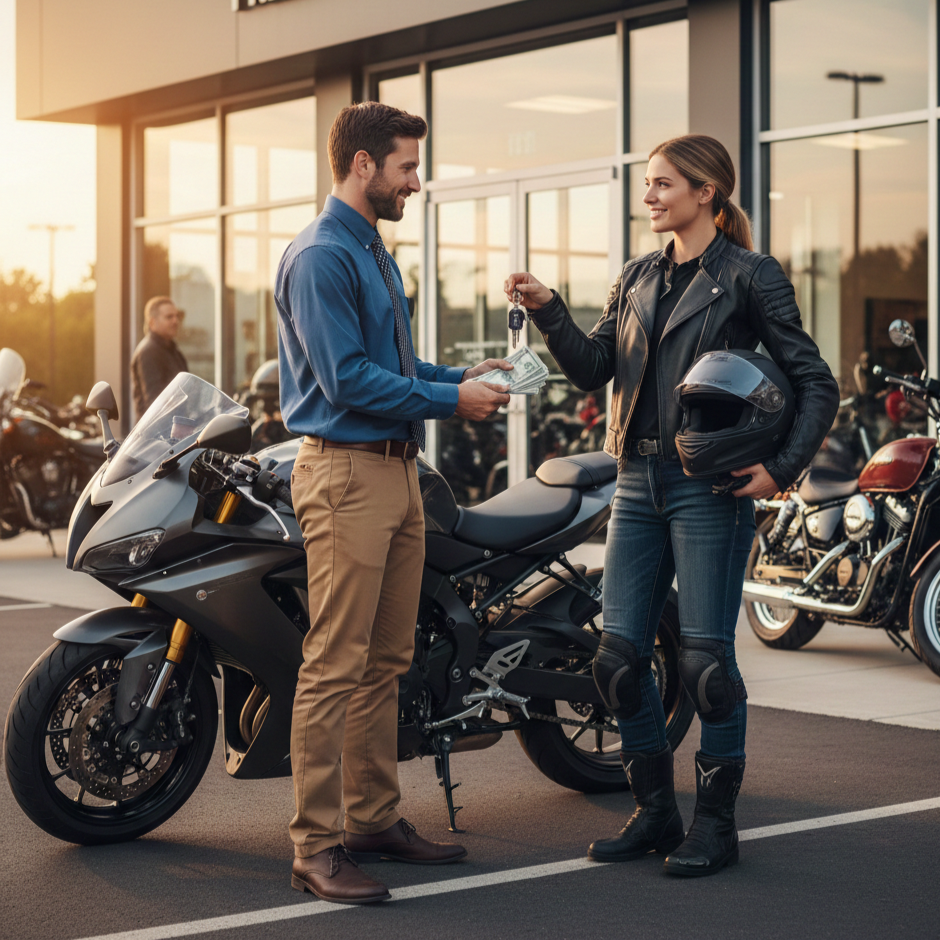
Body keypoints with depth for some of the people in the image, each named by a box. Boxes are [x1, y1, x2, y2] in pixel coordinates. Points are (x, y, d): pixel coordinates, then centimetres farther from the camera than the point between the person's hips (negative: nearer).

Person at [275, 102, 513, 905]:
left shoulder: (376, 255, 20)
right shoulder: (320, 257, -12)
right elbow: (347, 380, -18)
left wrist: (463, 377, 10)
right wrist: (451, 400, -13)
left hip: (397, 471, 10)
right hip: (346, 472, -10)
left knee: (387, 663, 13)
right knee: (336, 667, -9)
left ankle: (374, 818, 21)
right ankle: (317, 847, -5)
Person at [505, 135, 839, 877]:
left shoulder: (751, 277, -3)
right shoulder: (636, 279, 15)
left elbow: (815, 383, -4)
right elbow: (593, 367, 9)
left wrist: (783, 467, -14)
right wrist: (548, 310, -5)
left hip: (710, 487, -6)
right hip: (639, 483, 6)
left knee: (705, 660, -4)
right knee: (620, 656, 5)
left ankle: (716, 823, 11)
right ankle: (656, 812, 19)